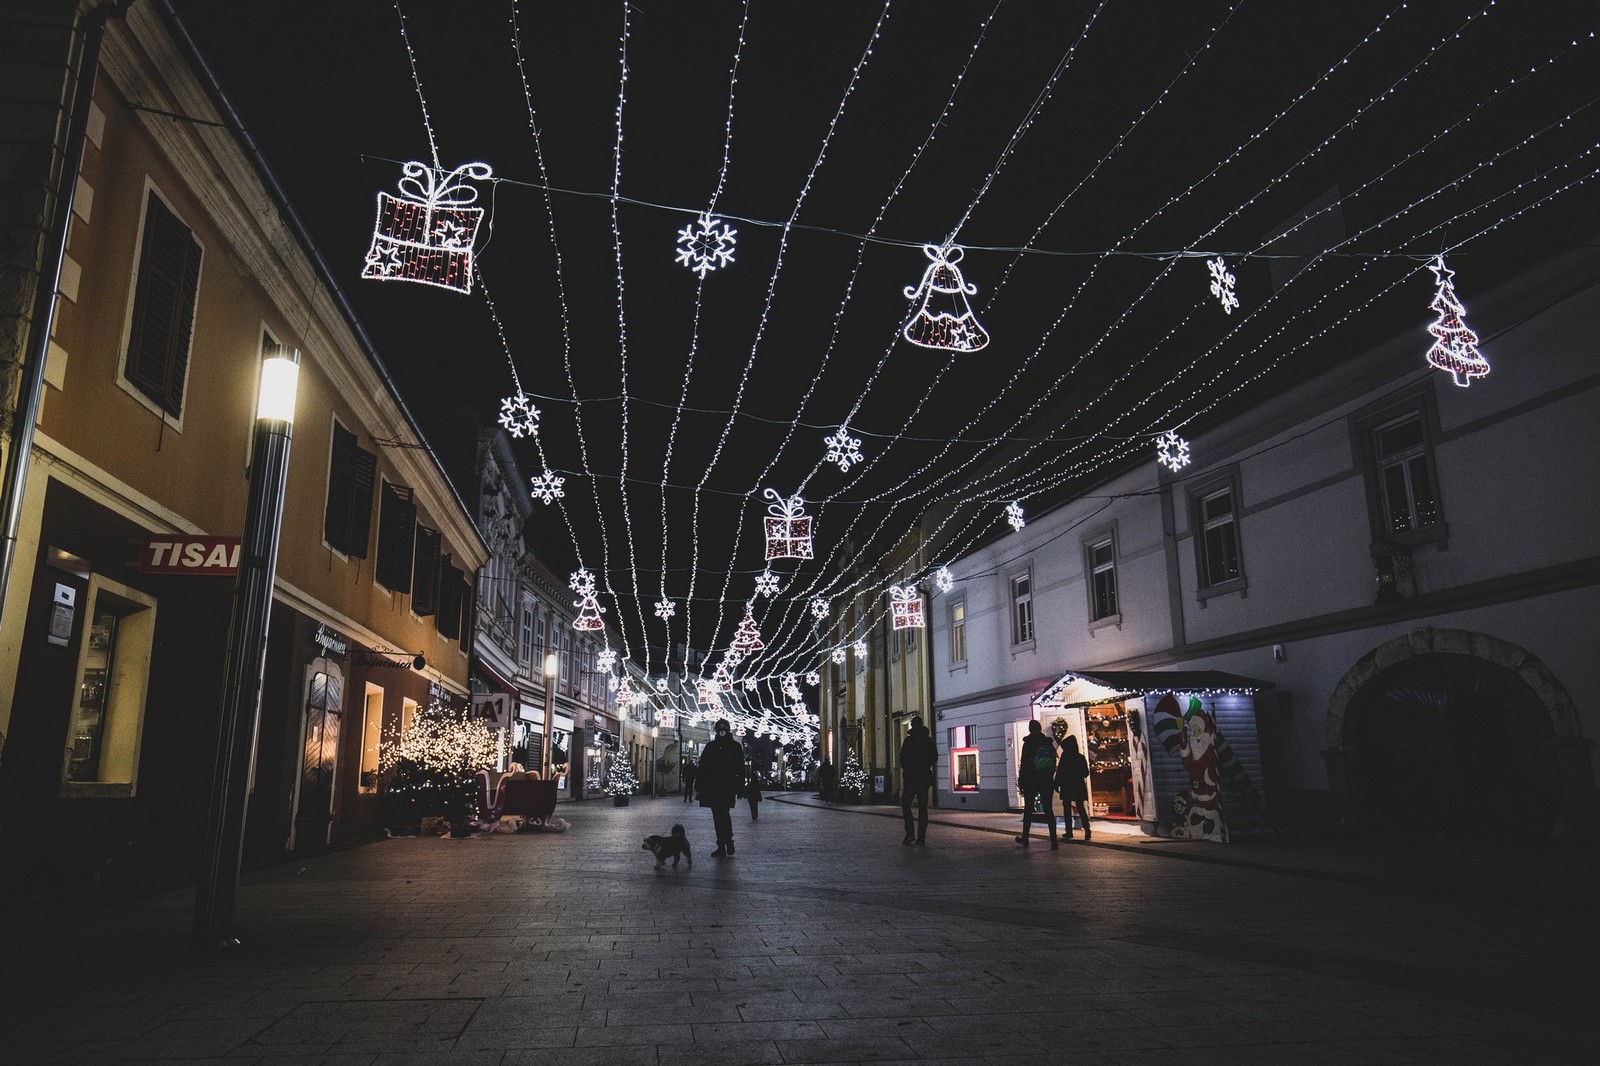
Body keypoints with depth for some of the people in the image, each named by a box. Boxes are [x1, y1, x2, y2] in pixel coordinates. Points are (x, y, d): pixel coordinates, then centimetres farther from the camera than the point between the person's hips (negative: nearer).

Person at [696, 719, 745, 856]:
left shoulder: (735, 747, 6)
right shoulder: (710, 747, 13)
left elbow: (741, 769, 3)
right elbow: (702, 767, 11)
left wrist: (740, 787, -4)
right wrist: (699, 785, 3)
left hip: (727, 788, -4)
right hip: (712, 788, 4)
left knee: (724, 812, -18)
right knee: (717, 816, 5)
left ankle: (728, 840, -1)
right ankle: (722, 846, 11)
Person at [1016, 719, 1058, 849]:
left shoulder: (1028, 744, -8)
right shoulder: (1049, 743, 6)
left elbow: (1024, 764, -9)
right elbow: (1054, 764, 10)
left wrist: (1021, 781, -3)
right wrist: (1050, 777, 17)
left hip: (1031, 781, -3)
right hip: (1047, 782, 4)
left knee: (1028, 810, 9)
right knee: (1048, 810, 1)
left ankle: (1025, 838, 18)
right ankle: (1053, 840, -8)